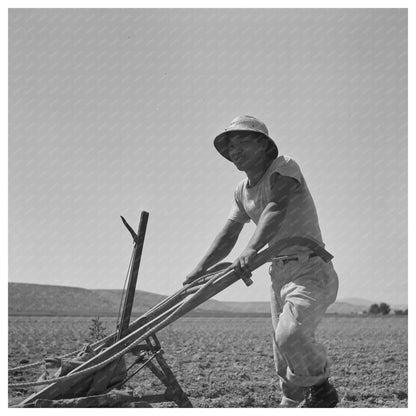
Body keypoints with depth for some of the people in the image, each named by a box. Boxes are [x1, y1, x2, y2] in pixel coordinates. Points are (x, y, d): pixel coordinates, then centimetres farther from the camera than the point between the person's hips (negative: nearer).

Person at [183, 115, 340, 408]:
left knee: (291, 334, -27)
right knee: (285, 352, 8)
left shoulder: (283, 169, -11)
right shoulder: (243, 191, 13)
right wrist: (199, 272, 6)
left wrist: (252, 249, -45)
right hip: (280, 272, 8)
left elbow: (276, 210, -29)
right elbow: (228, 235, 15)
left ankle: (320, 388, -4)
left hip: (310, 270, -8)